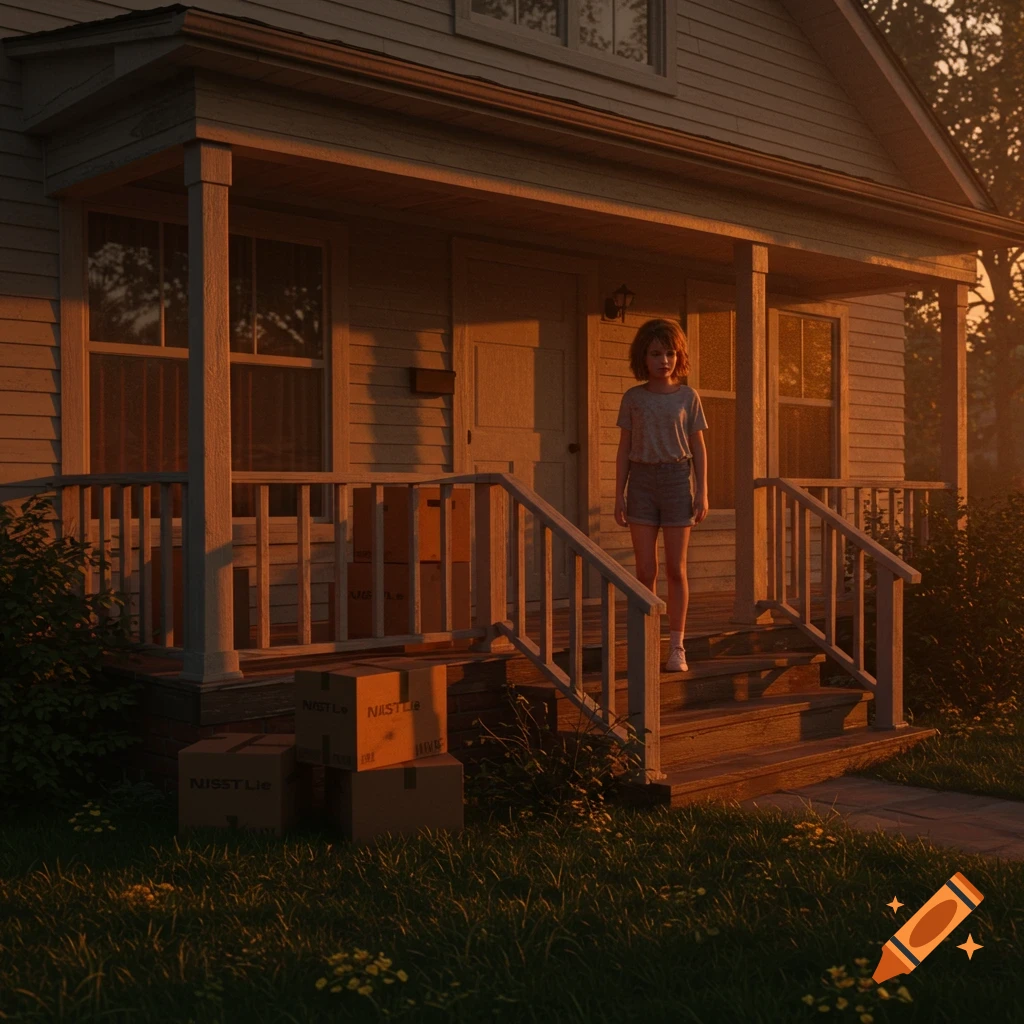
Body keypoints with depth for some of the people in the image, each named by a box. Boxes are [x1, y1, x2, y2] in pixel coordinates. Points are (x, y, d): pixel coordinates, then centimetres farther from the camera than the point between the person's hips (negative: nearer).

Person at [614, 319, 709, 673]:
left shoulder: (688, 397, 2)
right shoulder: (633, 398, 5)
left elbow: (698, 448, 4)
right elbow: (624, 448, 6)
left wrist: (703, 493, -4)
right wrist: (619, 495, 1)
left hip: (676, 480, -1)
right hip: (642, 482, 1)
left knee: (675, 569, 1)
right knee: (645, 571, 0)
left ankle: (676, 649, 7)